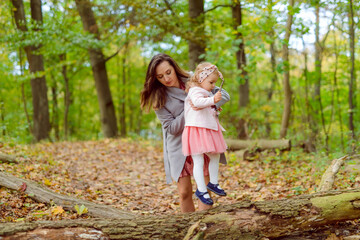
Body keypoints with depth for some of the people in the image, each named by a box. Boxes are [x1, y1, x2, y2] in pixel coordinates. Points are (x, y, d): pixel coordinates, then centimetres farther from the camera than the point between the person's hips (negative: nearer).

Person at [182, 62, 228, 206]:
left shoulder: (207, 93, 22)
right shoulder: (194, 90, -9)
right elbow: (197, 102, -33)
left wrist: (215, 110, 21)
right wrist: (213, 100, -41)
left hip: (209, 129, 10)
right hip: (196, 129, -10)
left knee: (215, 157, 17)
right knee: (198, 161, -9)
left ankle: (213, 183, 33)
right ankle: (201, 190, -3)